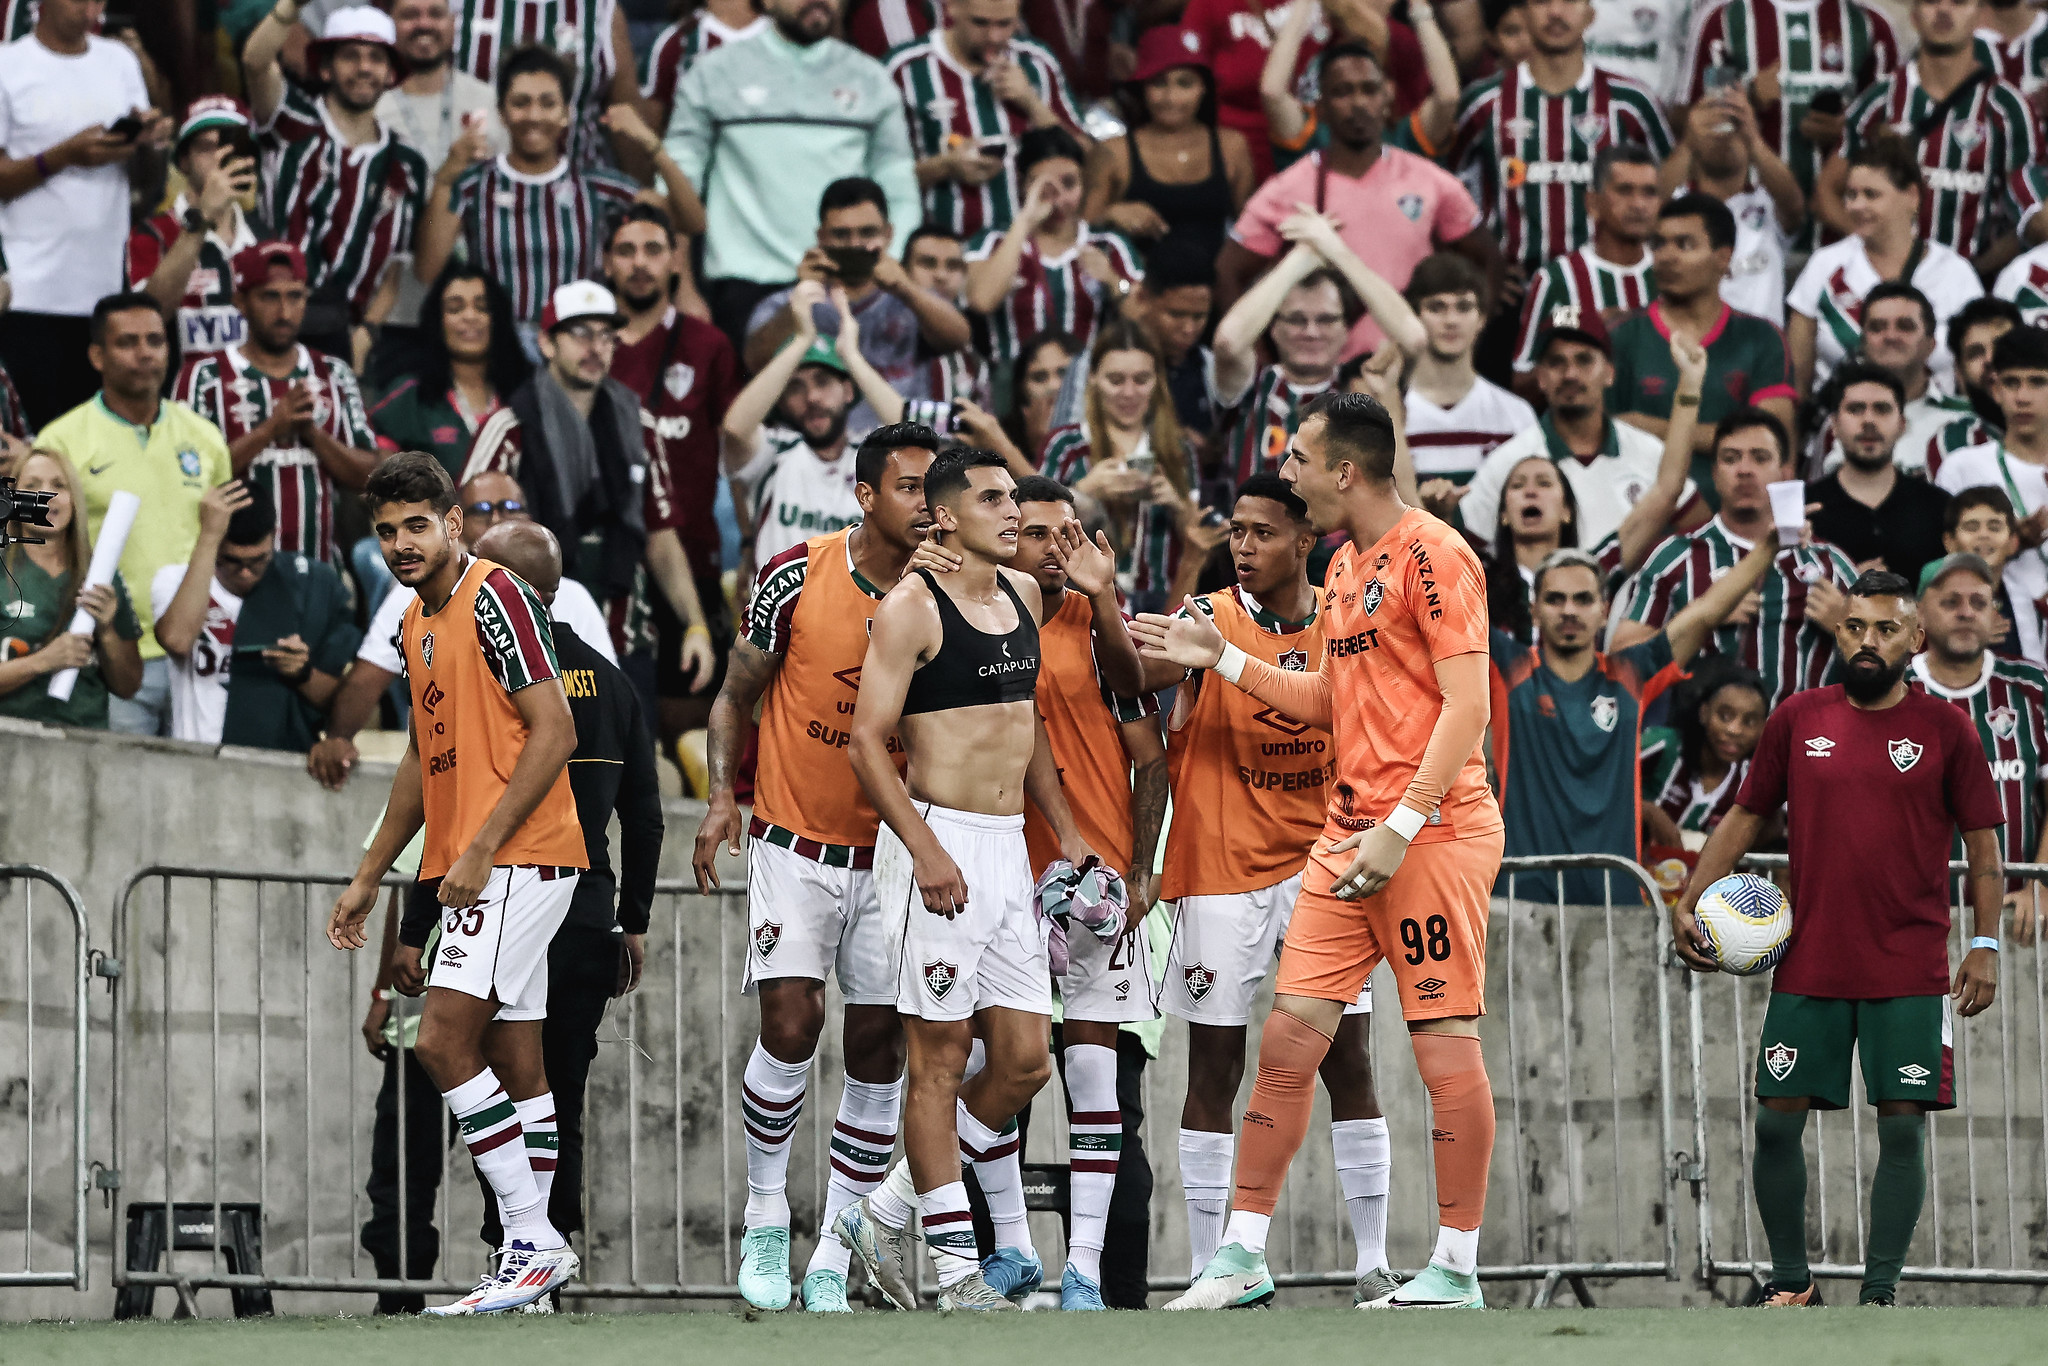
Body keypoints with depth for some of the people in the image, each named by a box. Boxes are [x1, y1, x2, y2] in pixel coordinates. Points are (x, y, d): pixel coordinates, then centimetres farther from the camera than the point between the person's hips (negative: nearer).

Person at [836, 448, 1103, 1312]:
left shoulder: (1024, 594, 14)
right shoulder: (912, 607, -9)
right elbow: (867, 743, -12)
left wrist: (1064, 829, 20)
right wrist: (926, 851, -21)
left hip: (1008, 850, 8)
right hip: (937, 842, -8)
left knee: (1024, 1060, 4)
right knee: (941, 1053, -4)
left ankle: (887, 1212, 17)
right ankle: (954, 1267, 1)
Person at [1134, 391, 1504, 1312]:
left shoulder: (1430, 555, -10)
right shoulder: (1343, 567, 18)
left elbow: (1466, 704, -16)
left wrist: (1401, 828, -21)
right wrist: (1221, 659, 20)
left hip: (1434, 830, -9)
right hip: (1350, 830, 9)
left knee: (1445, 1045, -4)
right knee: (1288, 1034, 4)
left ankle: (1457, 1270, 3)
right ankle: (1243, 1257, 8)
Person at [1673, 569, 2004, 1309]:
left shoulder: (1945, 729, 1)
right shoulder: (1797, 720, 5)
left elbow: (1983, 842, 4)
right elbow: (1746, 816, 13)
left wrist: (1986, 945, -4)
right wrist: (1687, 905, 5)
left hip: (1910, 969, -2)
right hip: (1808, 963, 2)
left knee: (1902, 1129, -4)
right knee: (1776, 1123, 0)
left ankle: (1879, 1293, 3)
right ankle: (1792, 1282, 15)